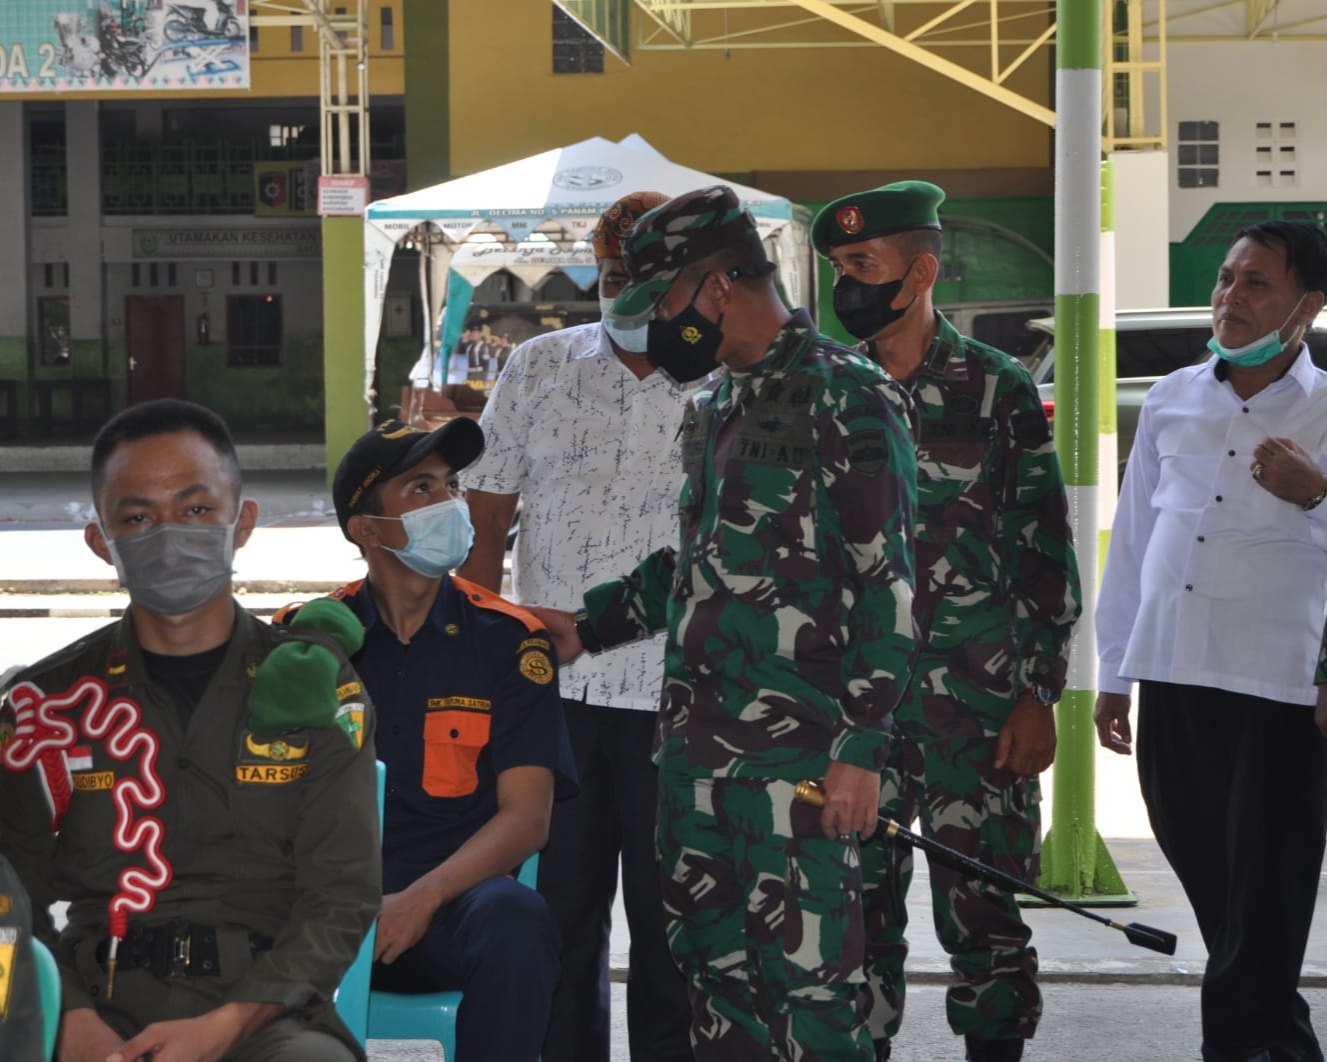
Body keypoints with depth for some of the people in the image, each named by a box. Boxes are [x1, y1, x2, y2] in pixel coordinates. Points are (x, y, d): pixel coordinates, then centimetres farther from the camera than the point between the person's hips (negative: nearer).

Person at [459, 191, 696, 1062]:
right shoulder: (540, 368, 7)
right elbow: (487, 516, 9)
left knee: (669, 922, 6)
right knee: (557, 908, 9)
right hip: (549, 687, 2)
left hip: (676, 696, -2)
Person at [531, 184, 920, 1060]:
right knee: (713, 971, 13)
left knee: (807, 982, -7)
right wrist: (588, 627, 22)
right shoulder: (714, 407, 18)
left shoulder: (847, 396, -9)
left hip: (796, 757, -9)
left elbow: (889, 586, -14)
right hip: (696, 748, 9)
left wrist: (860, 748, -17)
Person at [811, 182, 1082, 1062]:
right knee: (860, 908, 6)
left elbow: (1048, 553, 0)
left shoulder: (1000, 389, 0)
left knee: (983, 913, 1)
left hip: (979, 704, -3)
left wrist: (1039, 695, -6)